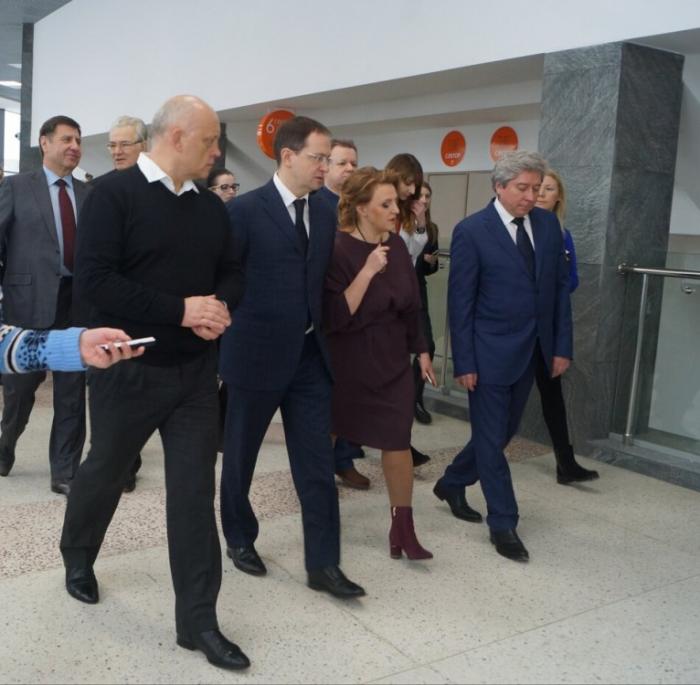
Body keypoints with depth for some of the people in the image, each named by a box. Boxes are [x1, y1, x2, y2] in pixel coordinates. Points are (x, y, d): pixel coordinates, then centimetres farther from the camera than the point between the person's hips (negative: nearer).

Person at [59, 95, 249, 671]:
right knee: (105, 472, 17)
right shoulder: (115, 194, -11)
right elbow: (95, 278, -19)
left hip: (196, 371, 4)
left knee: (194, 490, 4)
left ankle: (198, 619, 14)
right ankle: (78, 556, 47)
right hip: (129, 368, -4)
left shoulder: (212, 208, 7)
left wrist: (220, 306, -11)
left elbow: (232, 274, 12)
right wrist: (180, 309, -22)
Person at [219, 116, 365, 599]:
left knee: (318, 464, 3)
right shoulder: (245, 210, -11)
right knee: (240, 456, 13)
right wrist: (226, 342, -4)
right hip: (257, 355, -4)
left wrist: (318, 331, 8)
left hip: (309, 356, 5)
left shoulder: (325, 214, 6)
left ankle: (323, 564, 12)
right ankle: (240, 539, 35)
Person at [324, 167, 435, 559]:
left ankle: (403, 529, 10)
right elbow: (335, 317, -24)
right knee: (327, 434, 13)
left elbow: (411, 304, 11)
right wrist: (368, 271, -29)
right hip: (346, 362, -4)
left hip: (392, 359, 4)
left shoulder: (397, 245, 1)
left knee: (397, 440, 0)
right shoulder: (338, 250, -17)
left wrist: (421, 350, 12)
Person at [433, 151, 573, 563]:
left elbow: (560, 287, 8)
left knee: (502, 432, 17)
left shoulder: (548, 224, 5)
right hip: (491, 352, -6)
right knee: (491, 439, 3)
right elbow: (460, 302, -10)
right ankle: (504, 525, 16)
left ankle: (452, 484, 38)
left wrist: (562, 346, 3)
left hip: (531, 351, 6)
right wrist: (464, 362, -12)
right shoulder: (471, 231, -11)